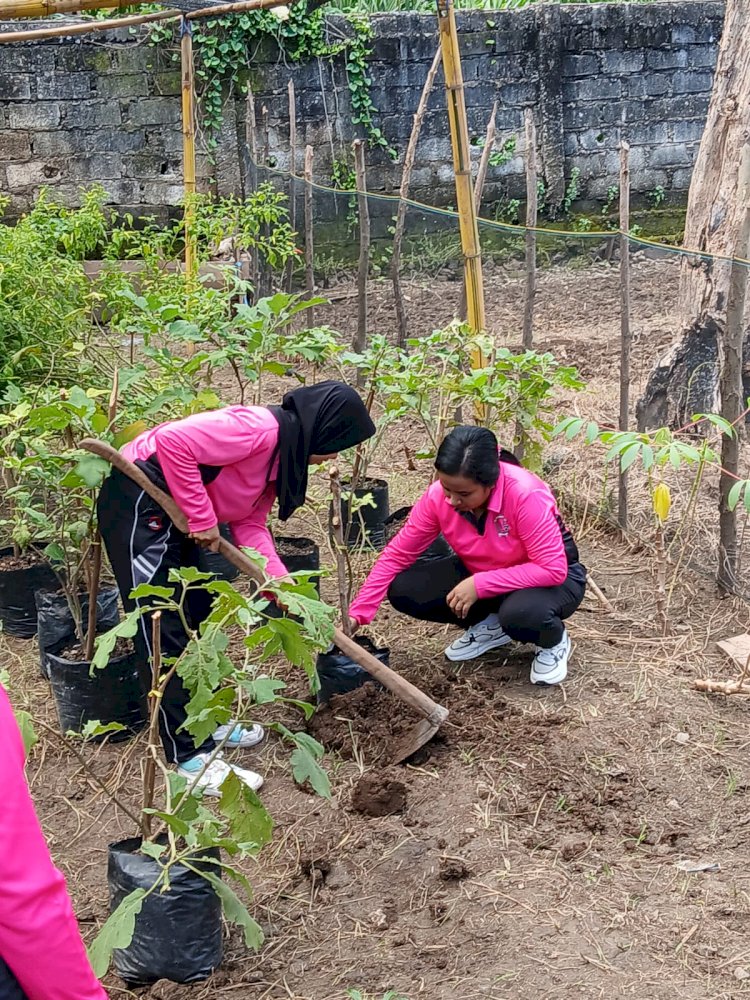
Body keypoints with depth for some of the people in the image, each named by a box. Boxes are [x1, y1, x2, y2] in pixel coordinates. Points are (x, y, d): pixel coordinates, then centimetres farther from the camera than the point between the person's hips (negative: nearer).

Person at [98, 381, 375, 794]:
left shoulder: (283, 454, 9)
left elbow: (250, 525, 7)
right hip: (136, 504, -10)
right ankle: (189, 755, 0)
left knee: (196, 617, 17)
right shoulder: (260, 429, -23)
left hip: (172, 513, 10)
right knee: (165, 630, -6)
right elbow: (171, 441, -30)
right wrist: (201, 517, -22)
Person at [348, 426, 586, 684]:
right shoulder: (438, 496, -19)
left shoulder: (525, 495, -34)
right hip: (480, 575, 5)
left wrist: (480, 585, -35)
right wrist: (357, 614, -20)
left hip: (553, 578, -5)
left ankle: (554, 641, -2)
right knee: (403, 590, -14)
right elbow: (397, 554, -12)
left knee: (520, 612, -40)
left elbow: (553, 569, -33)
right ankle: (488, 625, 9)